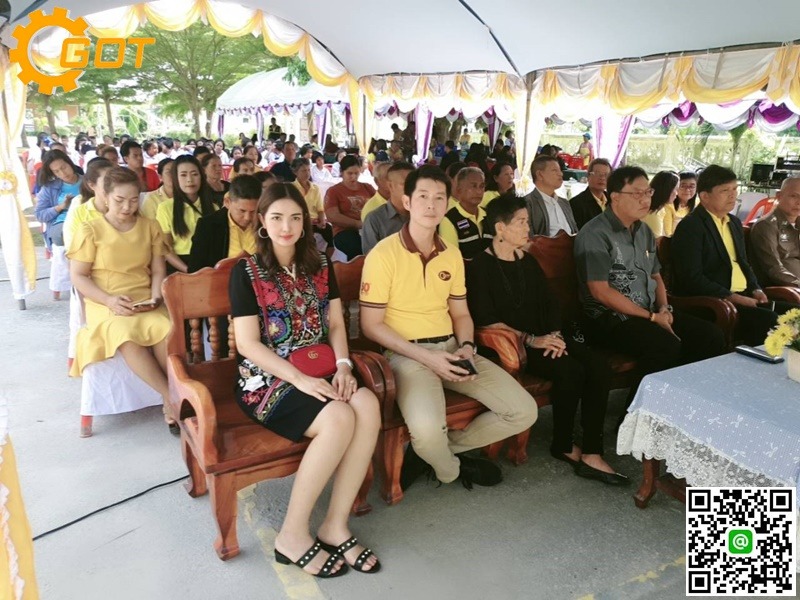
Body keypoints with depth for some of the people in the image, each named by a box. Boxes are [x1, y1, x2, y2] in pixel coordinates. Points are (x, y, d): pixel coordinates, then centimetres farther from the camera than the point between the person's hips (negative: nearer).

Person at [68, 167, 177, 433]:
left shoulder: (150, 227, 9)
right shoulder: (90, 230, 1)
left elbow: (158, 270, 8)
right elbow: (78, 276, -1)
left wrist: (155, 297, -11)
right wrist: (109, 300, -15)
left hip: (144, 301, 2)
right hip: (105, 304, -2)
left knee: (166, 330, -34)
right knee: (127, 337, -37)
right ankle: (172, 397, -25)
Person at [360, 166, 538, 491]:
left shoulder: (452, 255, 11)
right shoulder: (383, 254, -9)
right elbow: (371, 325, -10)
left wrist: (466, 347, -5)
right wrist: (425, 357, -17)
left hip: (451, 348, 6)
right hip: (406, 353, -6)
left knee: (524, 410, -4)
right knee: (427, 430, -33)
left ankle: (439, 449, 10)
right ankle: (451, 469, 6)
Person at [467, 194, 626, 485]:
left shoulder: (528, 262, 17)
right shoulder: (480, 266, -5)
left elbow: (549, 304, 14)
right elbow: (485, 320, -14)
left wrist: (555, 334, -6)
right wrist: (530, 340, -20)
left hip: (543, 337, 7)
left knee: (599, 365, -17)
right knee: (570, 370, -28)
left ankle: (591, 454, -17)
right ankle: (563, 445, -3)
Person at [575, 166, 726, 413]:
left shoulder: (644, 231, 14)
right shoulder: (594, 234, -12)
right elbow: (601, 292, -17)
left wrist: (664, 307, 1)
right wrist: (651, 317, -14)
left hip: (651, 312, 8)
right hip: (609, 318, -8)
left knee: (711, 335, -7)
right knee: (667, 346, -30)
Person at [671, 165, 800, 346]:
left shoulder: (735, 223, 19)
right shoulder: (690, 227, -11)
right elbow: (692, 277, -19)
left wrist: (755, 289, 7)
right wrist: (731, 297, -20)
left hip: (745, 296, 9)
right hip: (713, 301, -9)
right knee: (768, 320, -26)